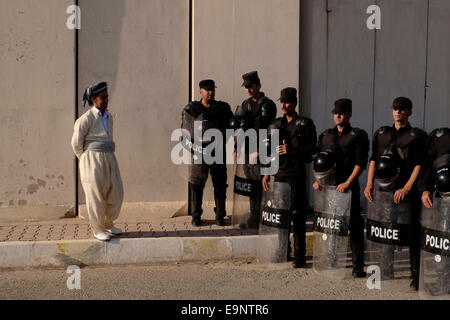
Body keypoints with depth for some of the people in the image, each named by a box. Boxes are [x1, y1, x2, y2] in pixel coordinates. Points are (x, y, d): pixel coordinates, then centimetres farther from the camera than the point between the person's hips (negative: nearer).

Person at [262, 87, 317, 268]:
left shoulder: (305, 124, -1)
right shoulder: (276, 124, 15)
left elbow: (312, 148, -7)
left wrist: (292, 151, -19)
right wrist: (267, 174, 13)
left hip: (296, 173, -5)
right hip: (279, 173, 5)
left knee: (297, 214, -5)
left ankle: (299, 256, -1)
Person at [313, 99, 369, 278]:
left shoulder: (357, 135, 1)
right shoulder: (325, 135, 17)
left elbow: (360, 163, -6)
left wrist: (348, 183, -15)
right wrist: (318, 179, 6)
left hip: (348, 186, -5)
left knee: (355, 226, -4)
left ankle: (358, 267, 0)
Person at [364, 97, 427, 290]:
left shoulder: (417, 136, 1)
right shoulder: (381, 134, 14)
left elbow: (419, 165, -6)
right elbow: (373, 160, 13)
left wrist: (406, 188, -16)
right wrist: (370, 183, 0)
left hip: (407, 192, -4)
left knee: (412, 235, -3)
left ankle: (415, 276, 4)